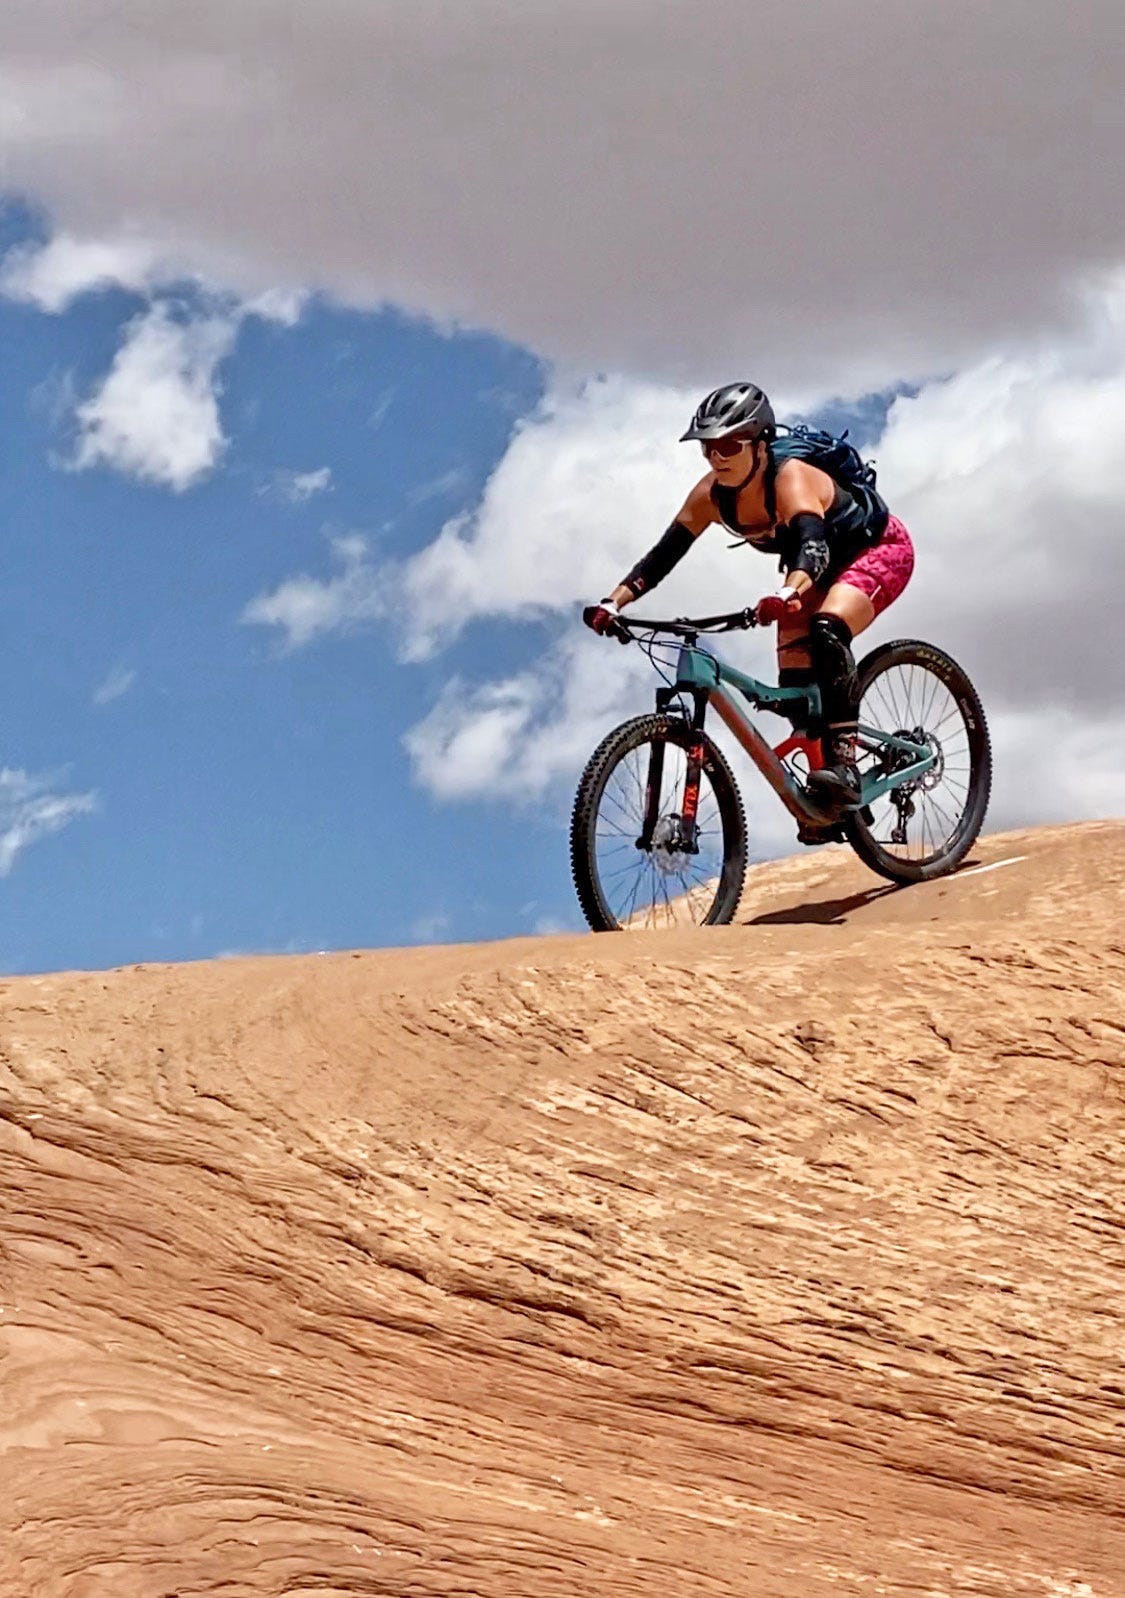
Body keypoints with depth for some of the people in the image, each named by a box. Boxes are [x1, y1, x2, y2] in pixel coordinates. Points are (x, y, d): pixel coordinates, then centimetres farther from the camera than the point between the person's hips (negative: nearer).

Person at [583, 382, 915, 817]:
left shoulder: (790, 478, -37)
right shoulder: (711, 494, -18)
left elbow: (813, 544, -53)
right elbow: (663, 555, -17)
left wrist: (787, 594, -73)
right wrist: (612, 604, -31)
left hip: (878, 549, -7)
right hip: (820, 570, 7)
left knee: (825, 629, -35)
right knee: (796, 685, -4)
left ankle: (844, 760, -33)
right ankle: (824, 801, 9)